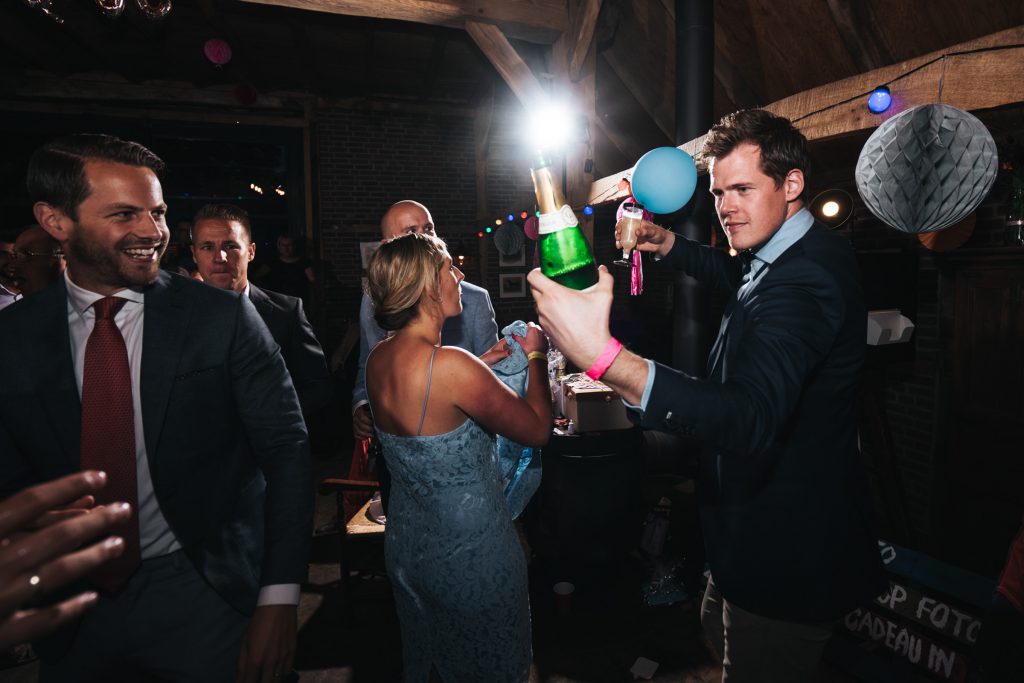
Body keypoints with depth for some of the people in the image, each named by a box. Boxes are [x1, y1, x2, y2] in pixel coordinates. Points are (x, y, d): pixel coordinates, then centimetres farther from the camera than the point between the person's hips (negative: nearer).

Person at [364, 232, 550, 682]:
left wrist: (487, 360, 14)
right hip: (471, 556, -7)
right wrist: (535, 355, -6)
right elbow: (537, 430, -20)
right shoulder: (452, 366, -29)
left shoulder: (378, 358, -6)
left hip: (406, 547, 7)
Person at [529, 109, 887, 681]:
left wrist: (605, 356, -59)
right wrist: (669, 245, 12)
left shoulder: (805, 280, -30)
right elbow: (741, 278, 27)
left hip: (786, 555, -10)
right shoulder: (808, 251, 3)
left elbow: (752, 419, -46)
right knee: (720, 631, 28)